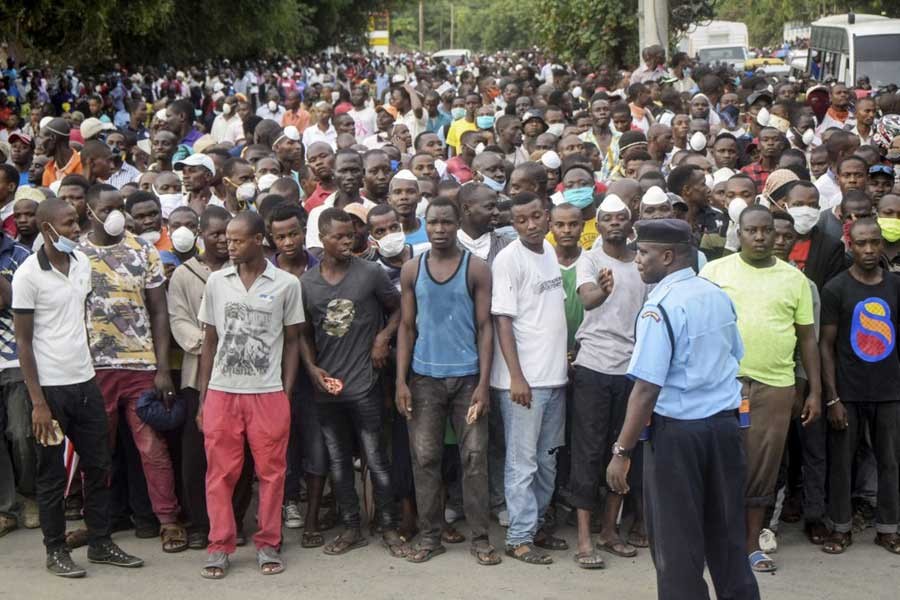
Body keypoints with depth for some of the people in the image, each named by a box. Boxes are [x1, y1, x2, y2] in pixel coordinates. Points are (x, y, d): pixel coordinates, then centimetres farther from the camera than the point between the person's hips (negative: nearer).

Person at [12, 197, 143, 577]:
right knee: (52, 475, 6)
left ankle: (100, 543, 24)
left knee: (98, 467, 12)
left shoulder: (83, 263, 5)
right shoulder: (28, 274, -12)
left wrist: (90, 362, 8)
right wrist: (37, 402, -14)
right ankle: (56, 551, 18)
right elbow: (23, 341, -11)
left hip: (85, 381, 6)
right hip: (51, 387, -6)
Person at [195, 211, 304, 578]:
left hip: (268, 393, -1)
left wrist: (287, 393, -1)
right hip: (221, 392, 1)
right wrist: (202, 397, 6)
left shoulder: (286, 284, 0)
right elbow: (210, 340, 9)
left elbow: (292, 341, 6)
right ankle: (220, 546, 11)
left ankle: (268, 544, 15)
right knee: (220, 473, 3)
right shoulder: (216, 281, 5)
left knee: (271, 472, 3)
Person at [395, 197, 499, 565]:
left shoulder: (476, 269, 0)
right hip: (424, 377, 2)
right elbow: (406, 327, 7)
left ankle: (480, 537, 6)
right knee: (424, 458, 4)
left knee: (475, 456, -1)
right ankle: (430, 536, 12)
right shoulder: (412, 271, 6)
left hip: (467, 376, -2)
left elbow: (484, 327, -2)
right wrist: (401, 381, -2)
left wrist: (483, 382, -9)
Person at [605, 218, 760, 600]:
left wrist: (622, 451, -17)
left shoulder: (660, 306, -16)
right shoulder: (719, 296, 6)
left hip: (677, 432, -7)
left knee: (676, 543, 4)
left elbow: (647, 388, -21)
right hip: (726, 424, 7)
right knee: (727, 536, 17)